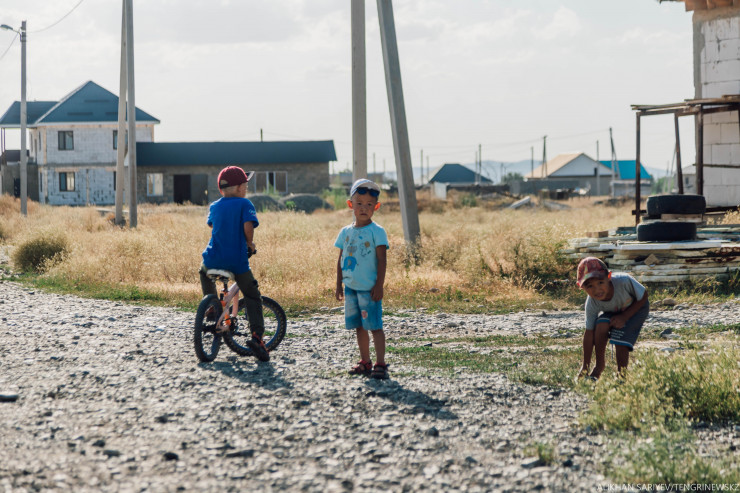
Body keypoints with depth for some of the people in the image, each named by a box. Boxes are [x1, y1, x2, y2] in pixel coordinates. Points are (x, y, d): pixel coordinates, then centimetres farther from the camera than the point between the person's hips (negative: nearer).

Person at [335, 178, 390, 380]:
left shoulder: (376, 231, -7)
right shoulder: (346, 232, 9)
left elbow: (381, 261, -10)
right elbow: (341, 260, 14)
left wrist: (379, 285, -15)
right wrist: (339, 285, 12)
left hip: (369, 288, -6)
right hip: (351, 287, 6)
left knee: (375, 325, -6)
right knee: (359, 326, 12)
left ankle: (380, 364, -3)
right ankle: (365, 362, 21)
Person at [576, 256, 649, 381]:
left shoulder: (624, 281, -41)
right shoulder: (591, 304, -31)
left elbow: (643, 297, -22)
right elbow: (589, 333, -23)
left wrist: (624, 317, -29)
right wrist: (585, 366, -21)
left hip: (636, 308, -2)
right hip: (612, 311, 2)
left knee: (620, 343, -21)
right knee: (601, 325, -27)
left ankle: (621, 374, 3)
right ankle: (599, 366, -7)